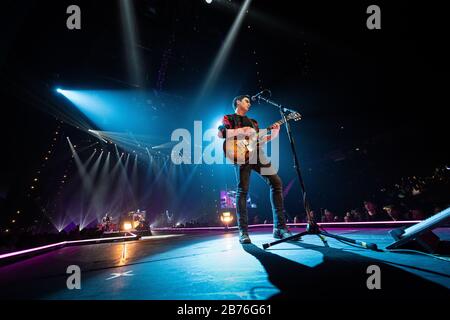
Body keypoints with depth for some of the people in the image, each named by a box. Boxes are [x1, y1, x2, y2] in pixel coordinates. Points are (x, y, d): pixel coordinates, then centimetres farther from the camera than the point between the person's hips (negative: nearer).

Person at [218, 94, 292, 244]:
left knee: (276, 182, -7)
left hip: (257, 154, 6)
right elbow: (220, 133, -5)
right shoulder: (229, 118, 15)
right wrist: (241, 131, -12)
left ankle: (279, 228, -5)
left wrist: (274, 133, 12)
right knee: (243, 190, -14)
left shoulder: (252, 122, 33)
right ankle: (243, 232, -7)